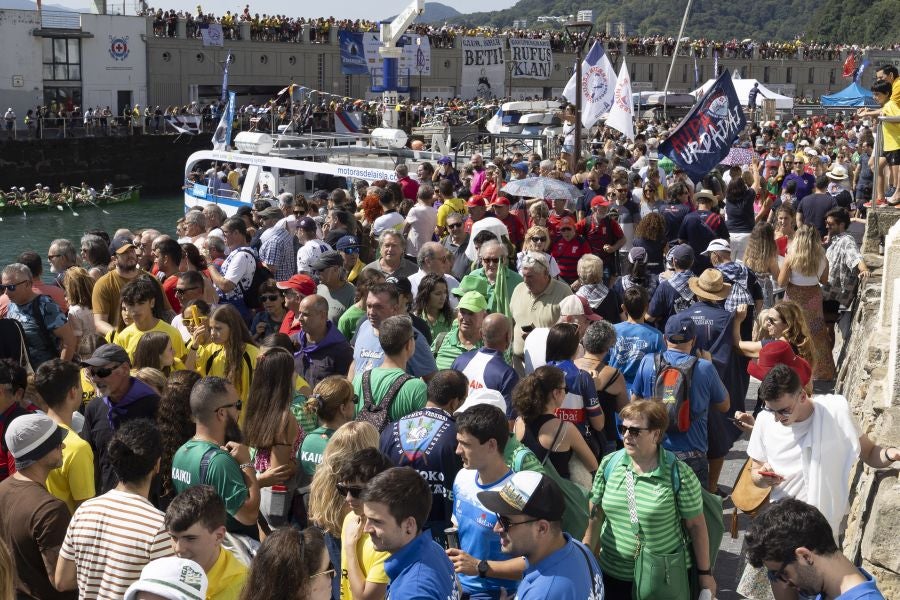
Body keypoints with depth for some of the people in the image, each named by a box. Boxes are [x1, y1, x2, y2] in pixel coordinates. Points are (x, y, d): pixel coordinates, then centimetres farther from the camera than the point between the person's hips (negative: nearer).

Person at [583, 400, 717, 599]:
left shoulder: (679, 474, -14)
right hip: (612, 574, 3)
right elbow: (595, 516, 4)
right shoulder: (609, 464, -4)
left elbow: (696, 525, -7)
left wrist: (705, 573, -3)